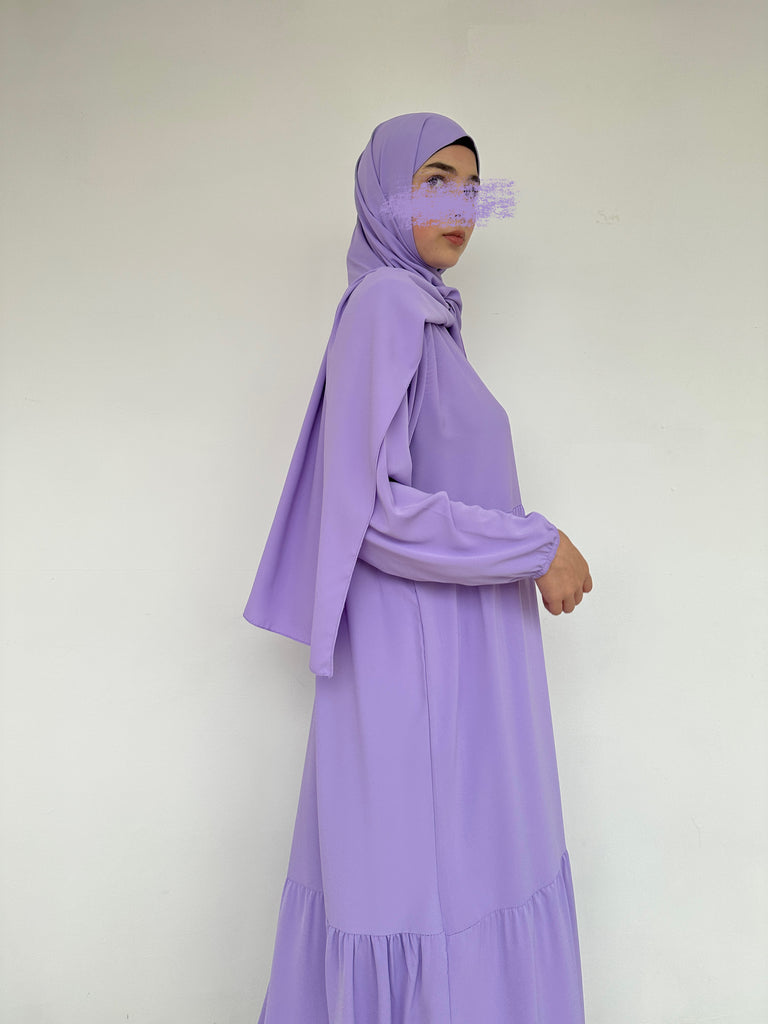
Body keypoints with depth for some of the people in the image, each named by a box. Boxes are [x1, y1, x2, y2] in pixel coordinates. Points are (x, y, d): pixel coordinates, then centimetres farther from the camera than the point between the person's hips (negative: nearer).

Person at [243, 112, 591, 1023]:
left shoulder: (424, 313, 14)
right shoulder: (386, 303, -13)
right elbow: (375, 508, -22)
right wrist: (539, 547, -13)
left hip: (451, 656, 9)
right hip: (419, 661, -9)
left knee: (456, 873, 18)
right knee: (423, 892, 4)